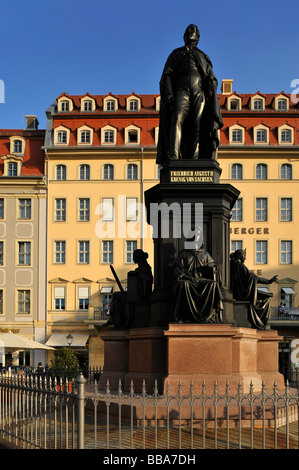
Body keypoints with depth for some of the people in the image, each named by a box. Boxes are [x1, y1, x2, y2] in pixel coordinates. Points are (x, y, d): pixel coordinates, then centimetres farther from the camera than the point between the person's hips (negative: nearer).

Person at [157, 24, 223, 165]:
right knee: (177, 119, -26)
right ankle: (173, 156, -41)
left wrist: (212, 87, -6)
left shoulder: (203, 56, 29)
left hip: (200, 91, 2)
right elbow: (166, 75, 10)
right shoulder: (176, 53, 23)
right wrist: (168, 93, -8)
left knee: (198, 125, -14)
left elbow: (211, 78, 18)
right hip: (181, 89, -2)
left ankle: (194, 159, -22)